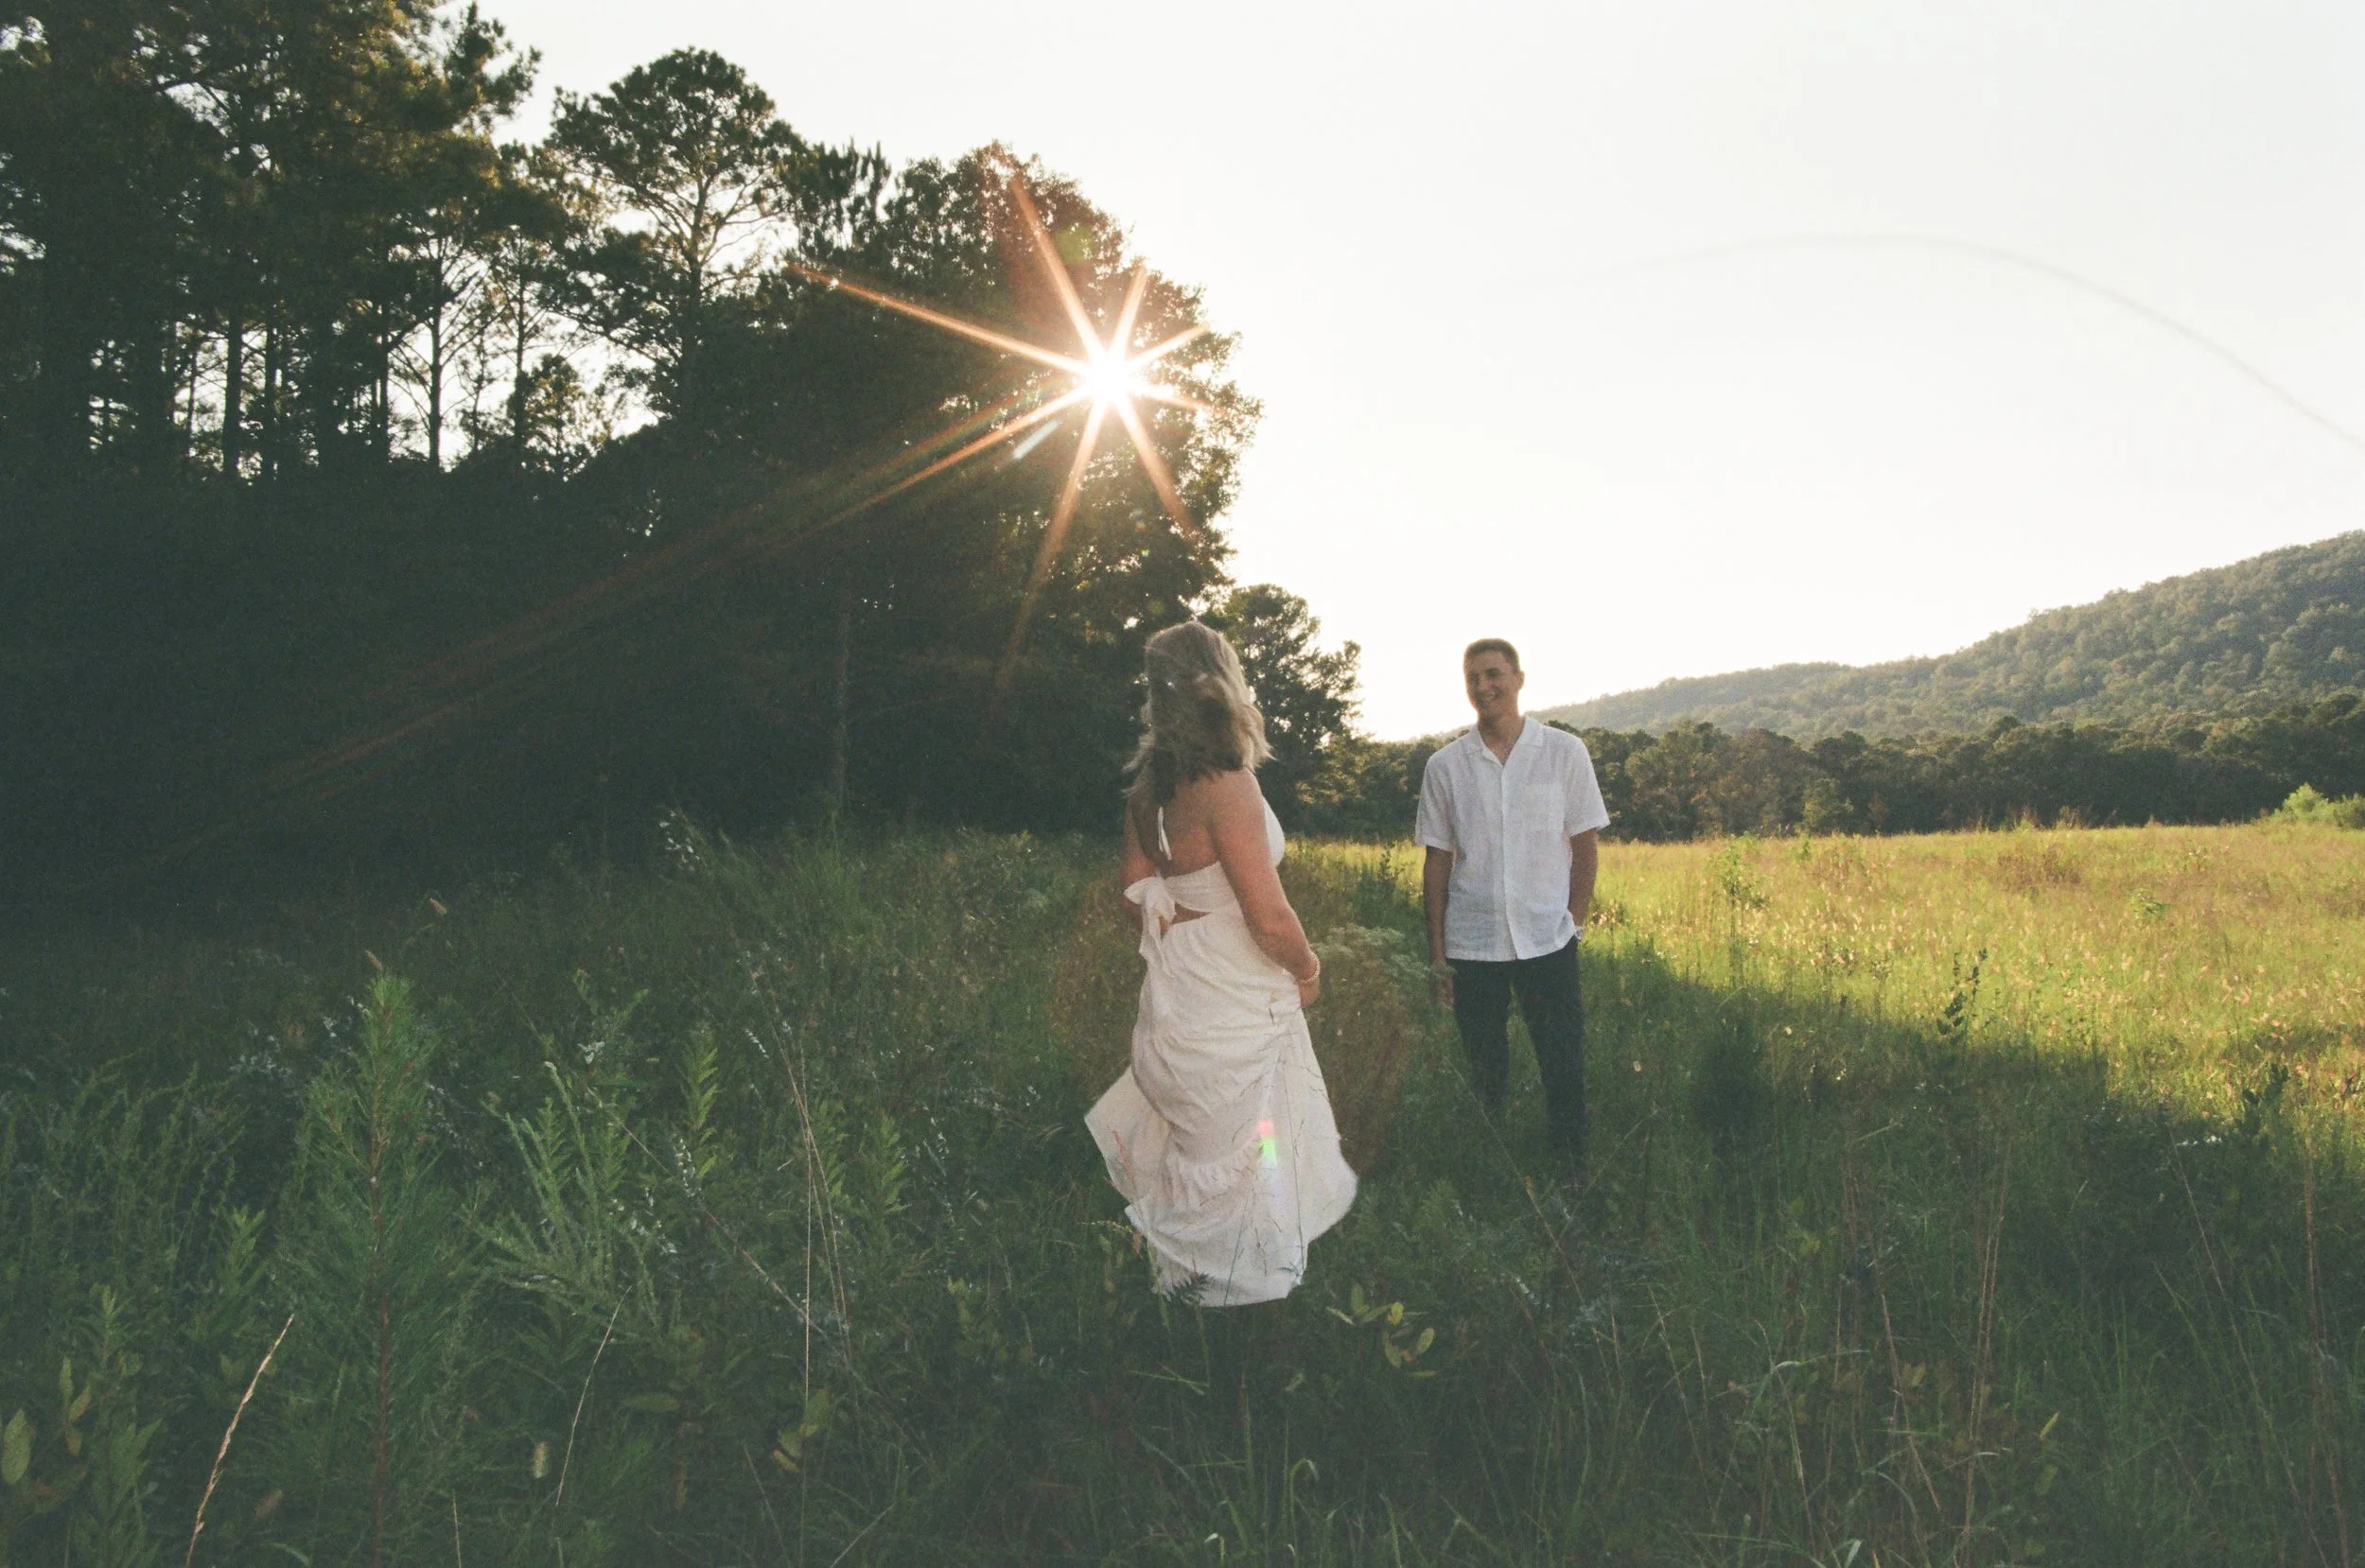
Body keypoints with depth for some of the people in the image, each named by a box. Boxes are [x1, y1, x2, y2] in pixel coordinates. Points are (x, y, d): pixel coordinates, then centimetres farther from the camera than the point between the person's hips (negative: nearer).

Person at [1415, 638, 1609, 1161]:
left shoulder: (1565, 752, -1)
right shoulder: (1445, 765, 1)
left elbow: (1586, 846, 4)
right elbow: (1438, 862, 4)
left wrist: (1573, 922, -2)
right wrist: (1437, 954, 2)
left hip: (1548, 942, -1)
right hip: (1471, 946, 1)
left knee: (1564, 1070, 5)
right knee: (1484, 1074, 11)